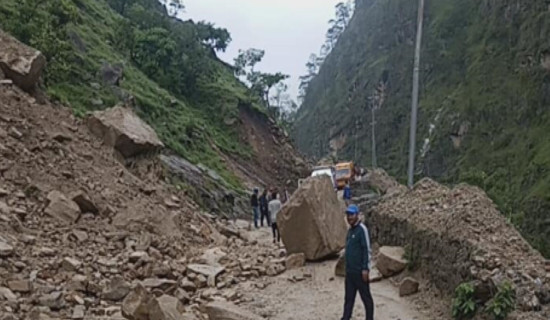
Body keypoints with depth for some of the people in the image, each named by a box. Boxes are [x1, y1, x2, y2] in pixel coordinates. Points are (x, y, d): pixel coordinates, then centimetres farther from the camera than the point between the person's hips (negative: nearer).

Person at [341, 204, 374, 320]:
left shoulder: (362, 229, -12)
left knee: (366, 297, 2)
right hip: (349, 271, 8)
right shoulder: (350, 230, 14)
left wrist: (365, 269, -19)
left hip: (359, 271, -8)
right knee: (349, 297, 11)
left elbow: (367, 250, -16)